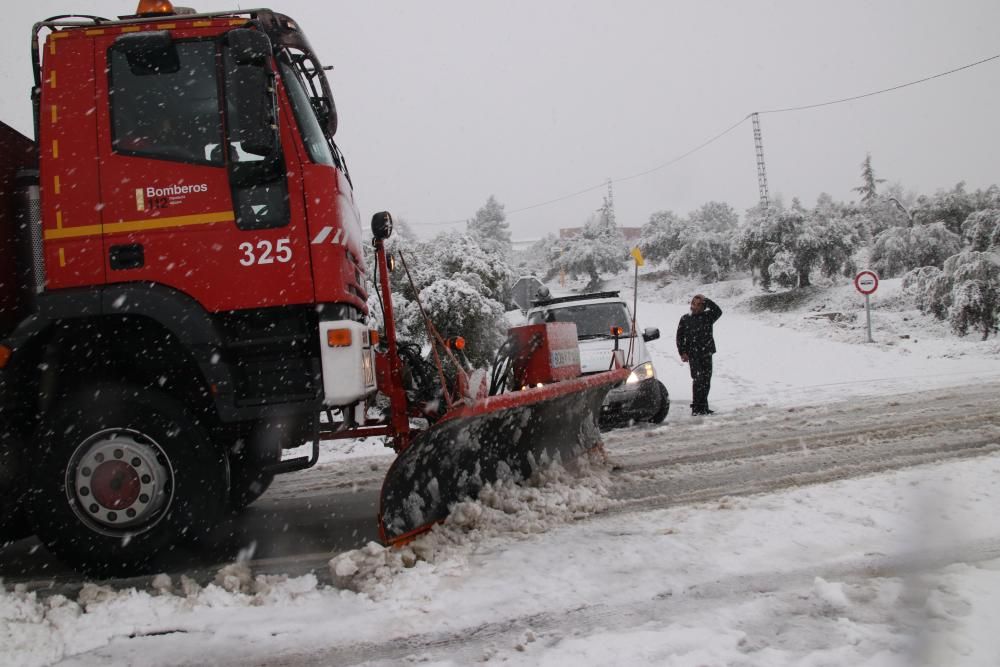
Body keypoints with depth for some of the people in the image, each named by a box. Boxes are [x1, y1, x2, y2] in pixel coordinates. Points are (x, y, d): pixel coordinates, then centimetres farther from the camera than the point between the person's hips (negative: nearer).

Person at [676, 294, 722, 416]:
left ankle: (703, 407, 15)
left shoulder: (708, 316, 7)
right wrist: (682, 353, -2)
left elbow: (718, 311, -13)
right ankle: (696, 408, -10)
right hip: (693, 355, -2)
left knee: (706, 381, 5)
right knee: (698, 379, -13)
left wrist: (706, 301, -14)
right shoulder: (685, 319, 5)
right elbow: (680, 337, 6)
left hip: (707, 354, 2)